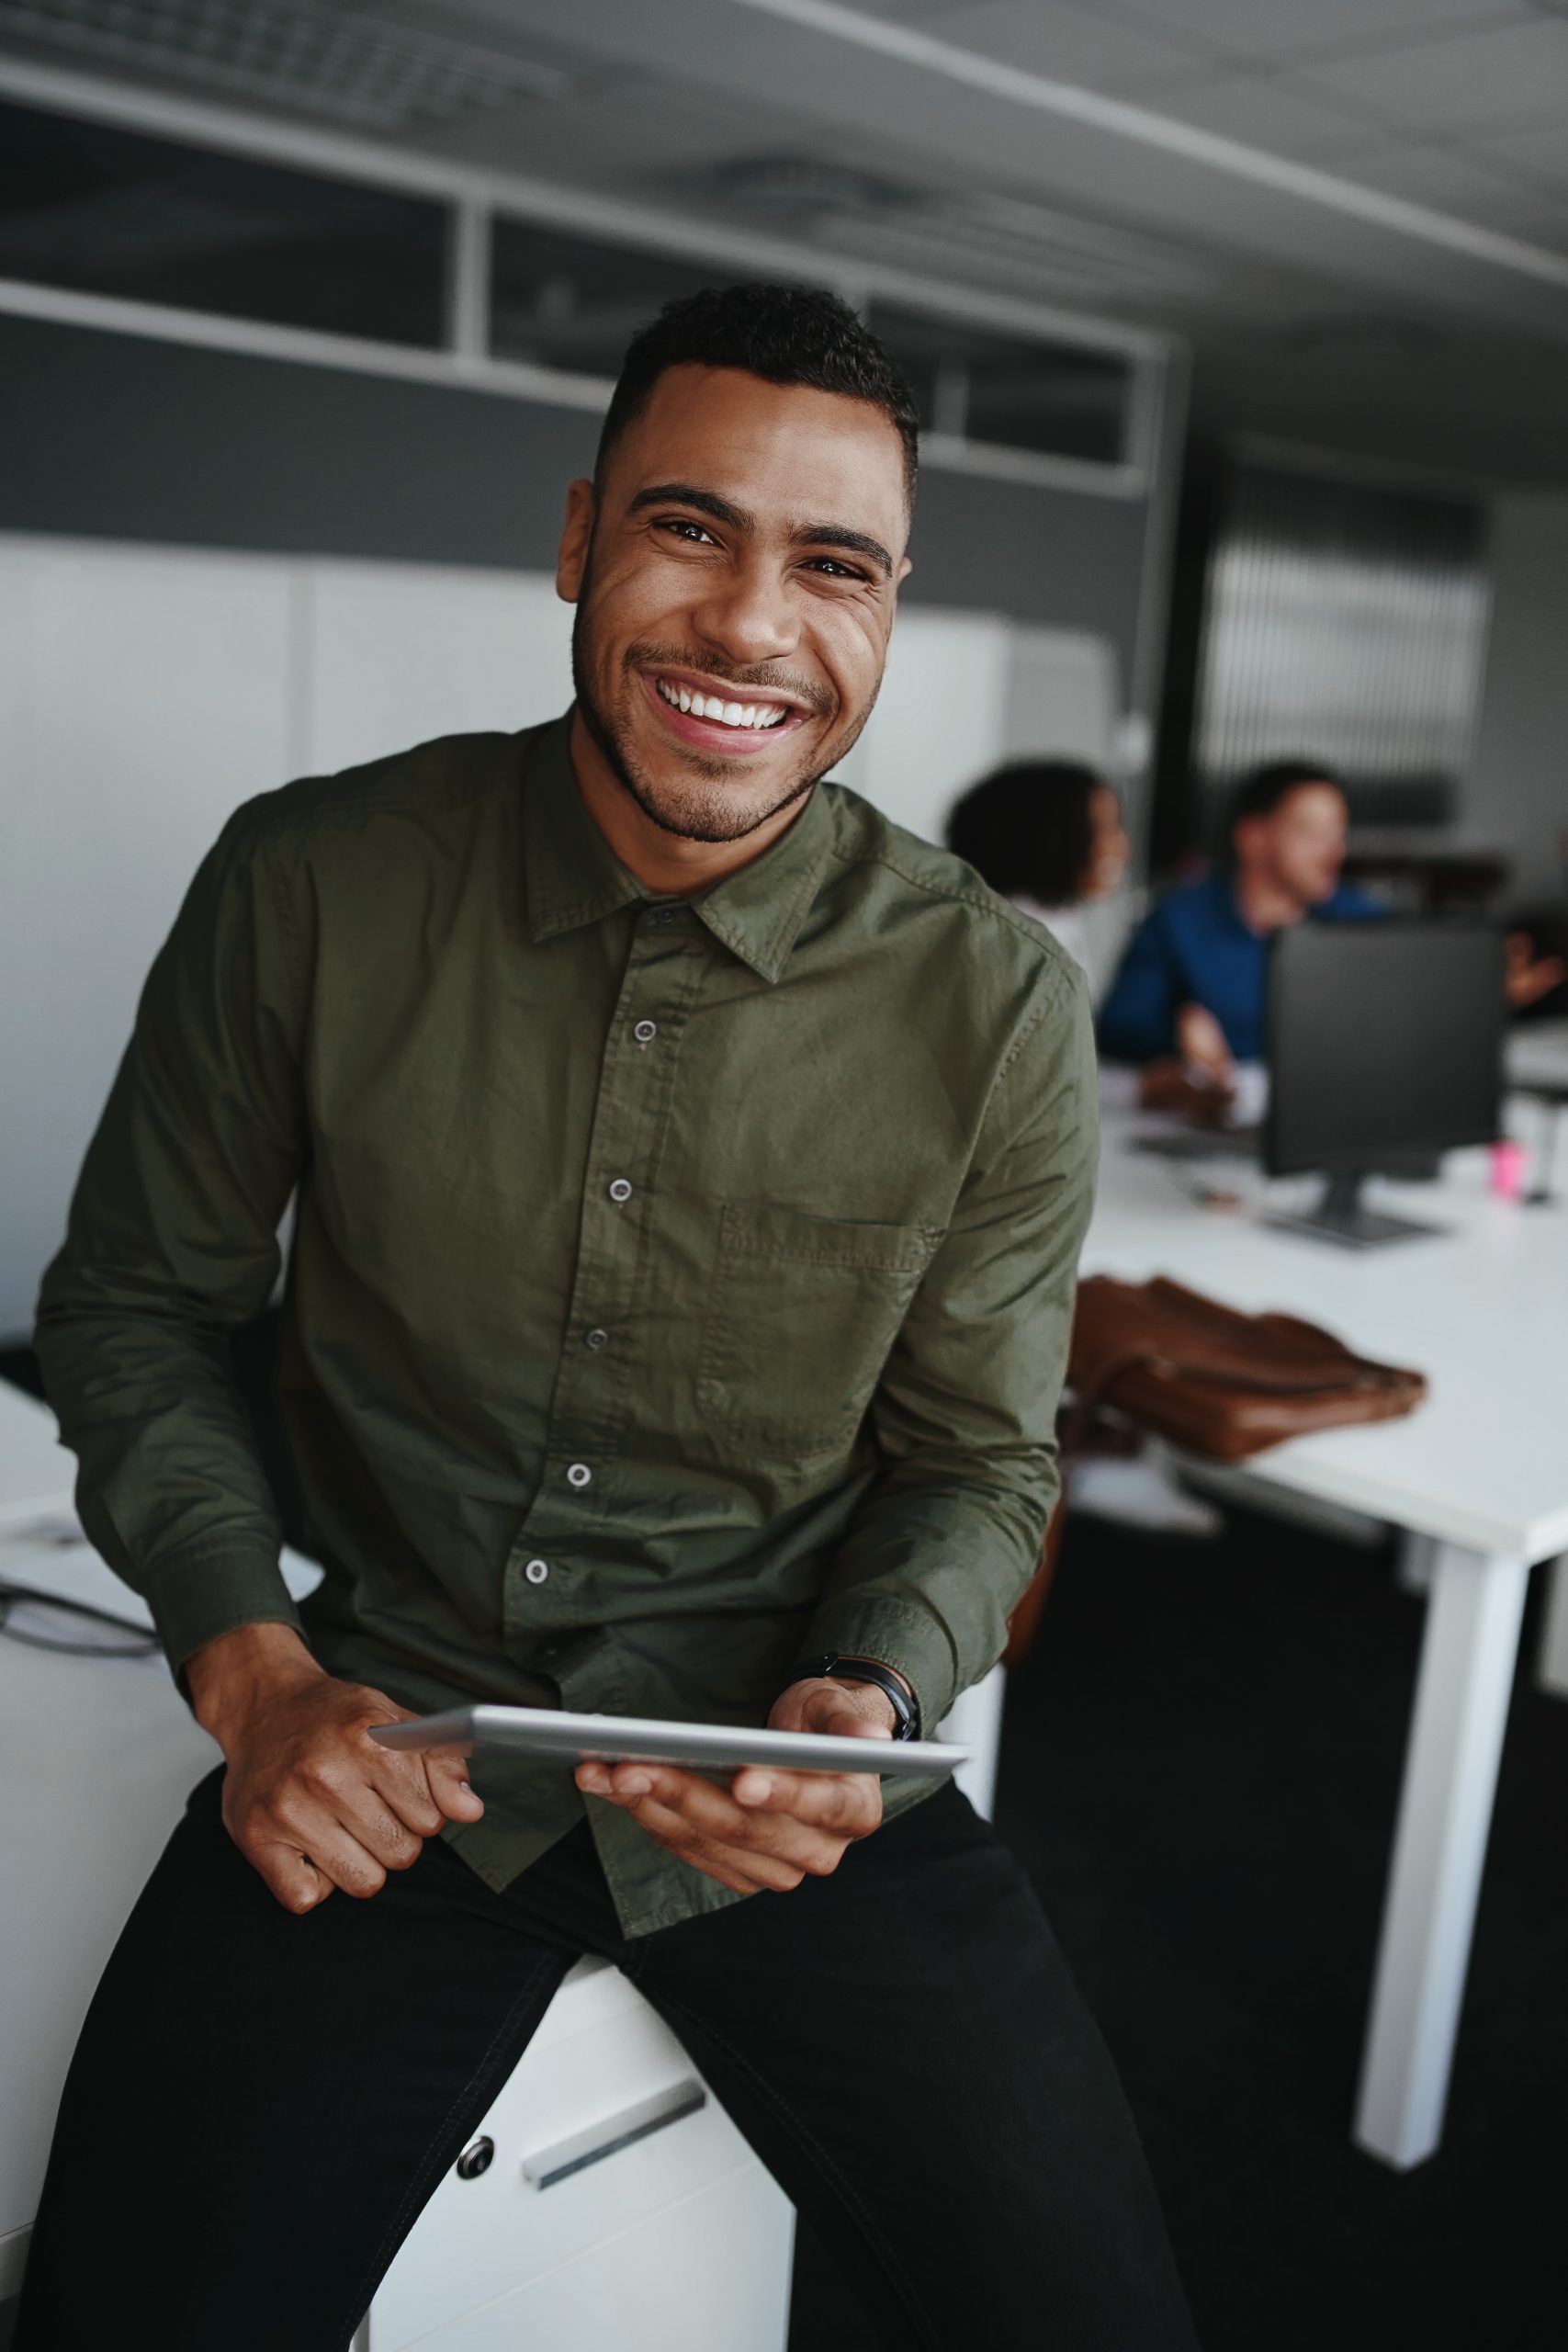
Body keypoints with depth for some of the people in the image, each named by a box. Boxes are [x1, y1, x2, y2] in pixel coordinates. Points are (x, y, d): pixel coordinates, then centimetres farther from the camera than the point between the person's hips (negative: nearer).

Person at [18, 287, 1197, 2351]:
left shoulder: (1000, 1009, -10)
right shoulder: (312, 883, -9)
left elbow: (978, 1461, 1)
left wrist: (868, 1699, -19)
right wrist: (249, 1668, -10)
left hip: (788, 1770, 1)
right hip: (385, 1735, 0)